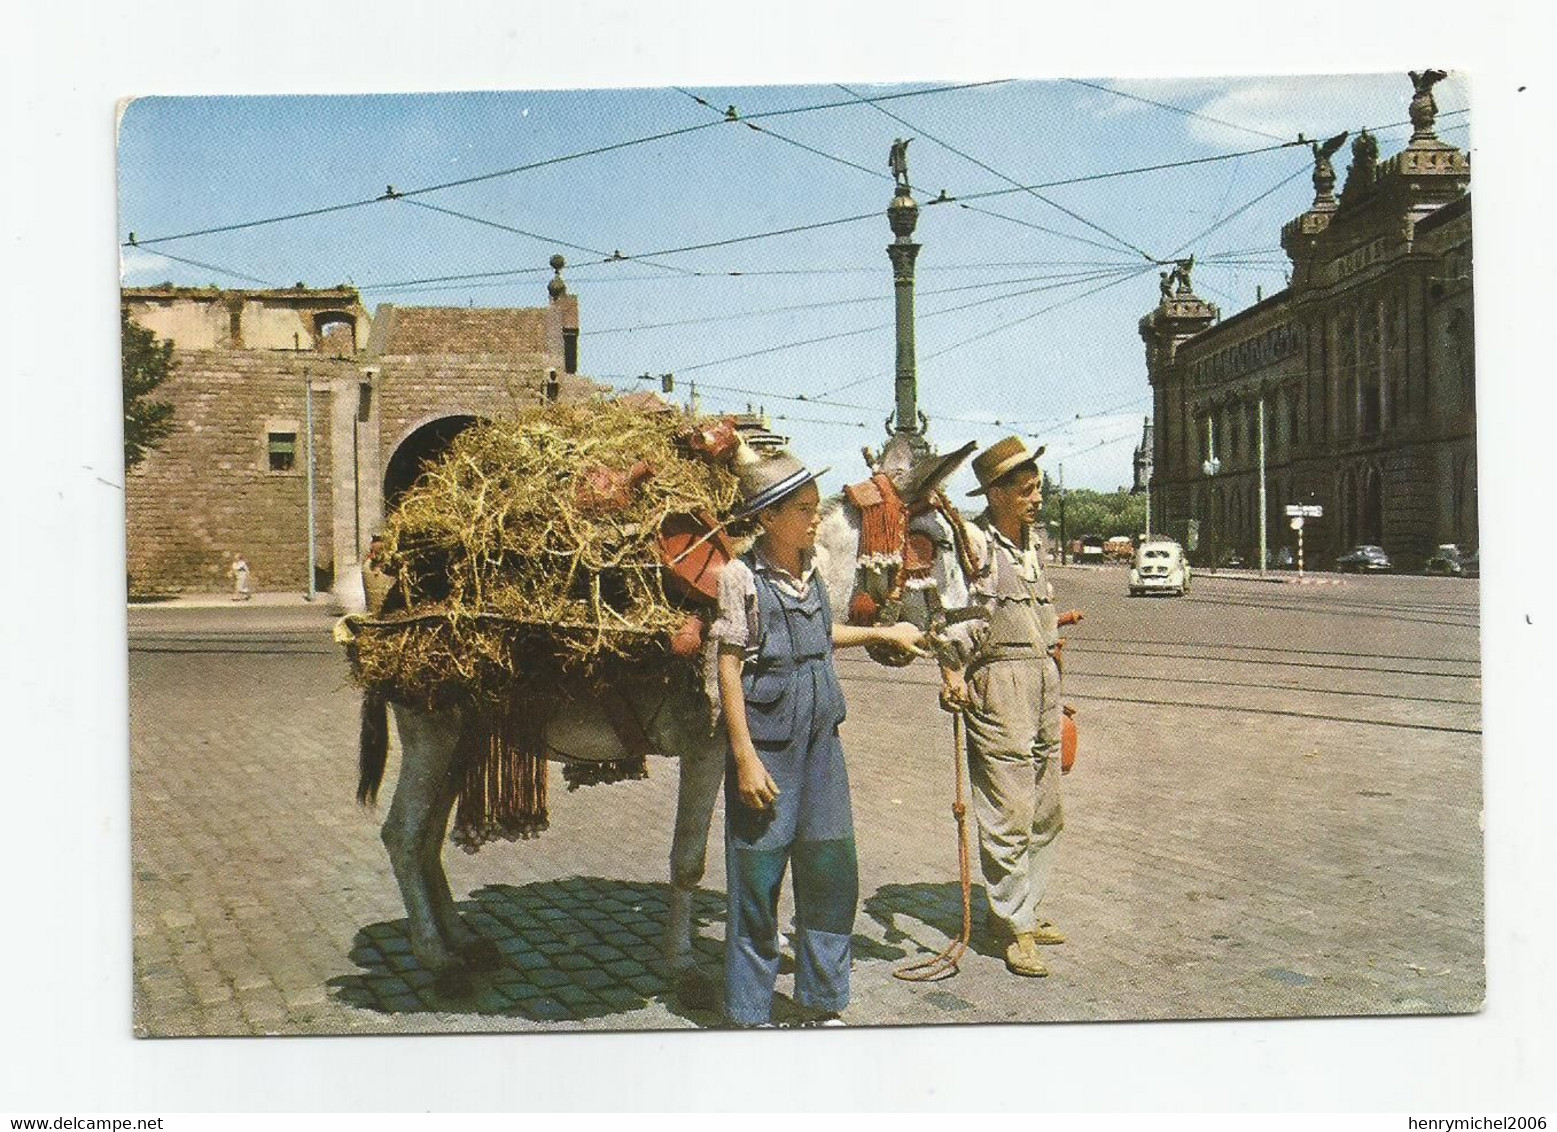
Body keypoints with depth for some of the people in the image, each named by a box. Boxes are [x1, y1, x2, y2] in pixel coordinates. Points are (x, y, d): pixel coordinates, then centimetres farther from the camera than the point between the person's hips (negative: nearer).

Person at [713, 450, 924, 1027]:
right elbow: (729, 666, -12)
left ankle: (825, 1005, 24)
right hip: (766, 743, -6)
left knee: (832, 870, 9)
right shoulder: (741, 575, -11)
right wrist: (745, 756, -15)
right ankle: (750, 1012, 19)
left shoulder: (810, 568, 8)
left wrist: (884, 633, 31)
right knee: (758, 876, 2)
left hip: (821, 740, 7)